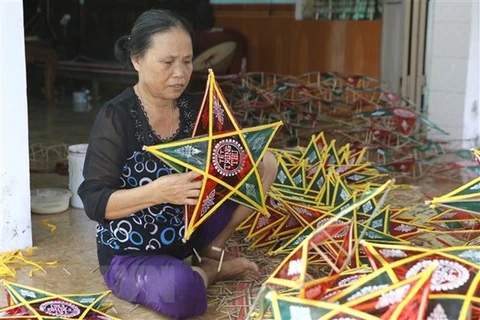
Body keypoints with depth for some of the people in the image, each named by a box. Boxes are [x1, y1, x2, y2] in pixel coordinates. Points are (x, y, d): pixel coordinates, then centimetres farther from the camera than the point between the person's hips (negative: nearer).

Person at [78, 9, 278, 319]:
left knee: (265, 163, -4)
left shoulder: (194, 109, -1)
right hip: (130, 255, -5)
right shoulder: (116, 117, -18)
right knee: (180, 288, -39)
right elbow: (94, 202, -21)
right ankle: (215, 270, -3)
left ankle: (212, 250, 1)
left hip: (189, 231, 6)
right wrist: (158, 191, -37)